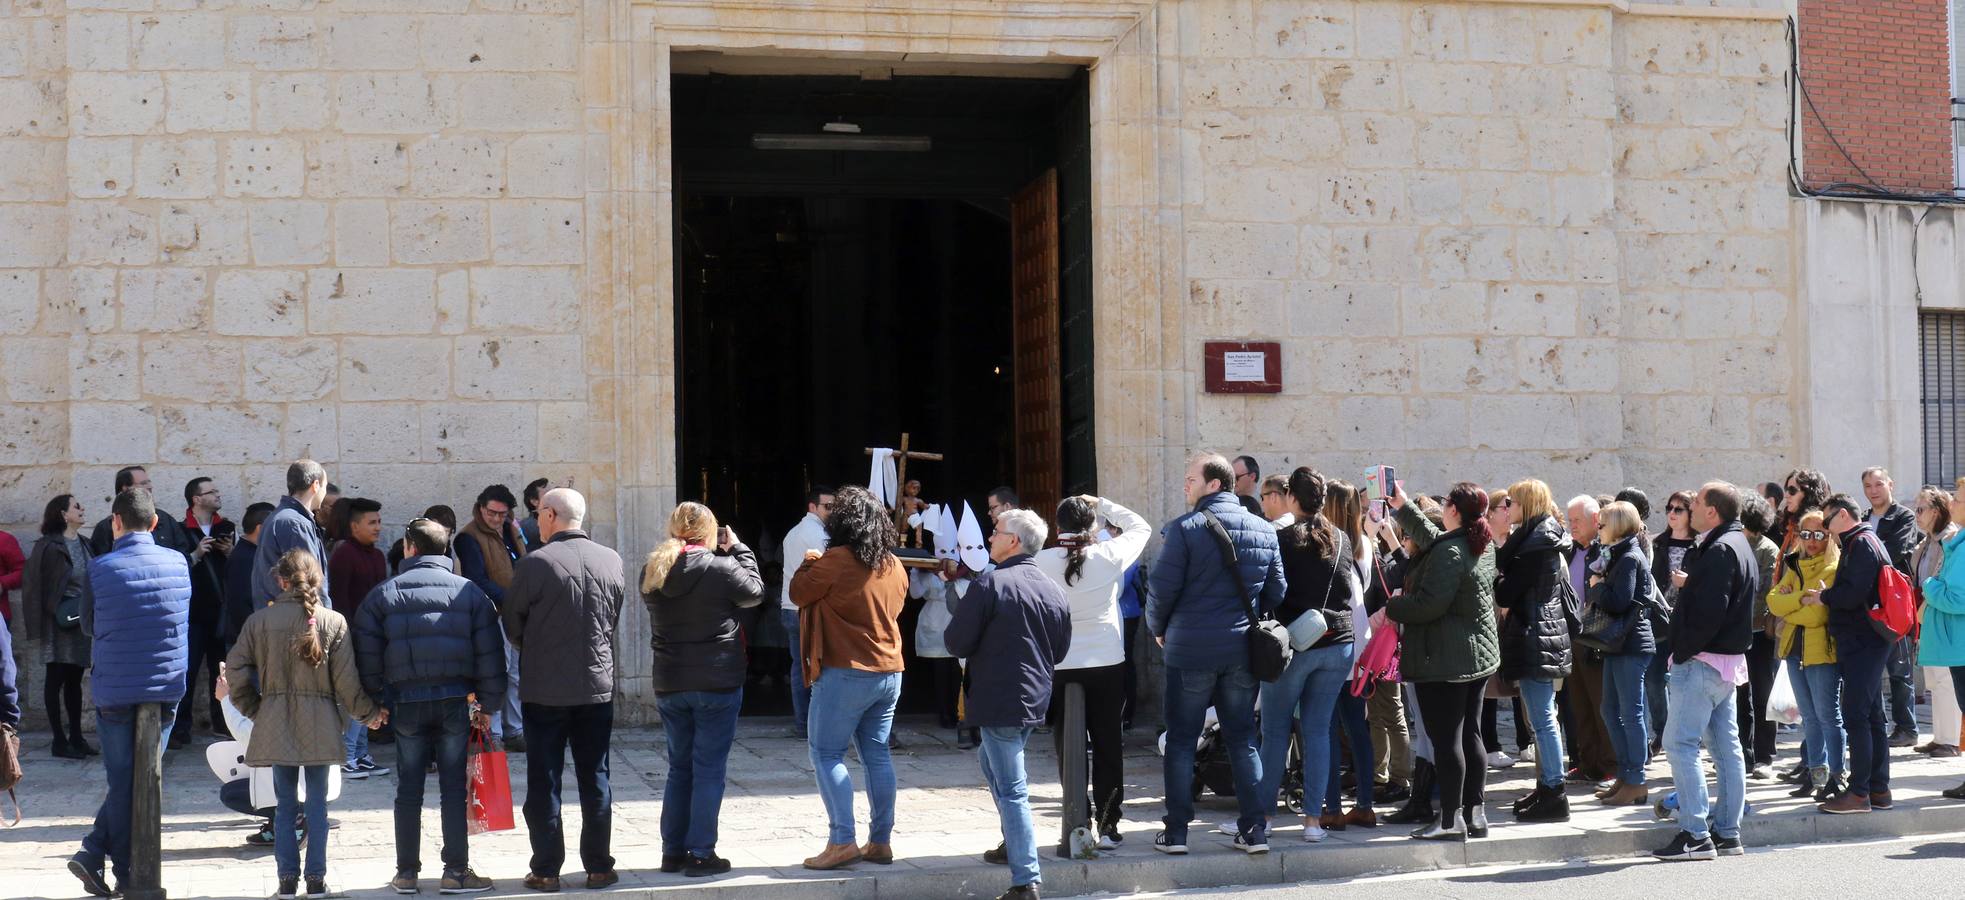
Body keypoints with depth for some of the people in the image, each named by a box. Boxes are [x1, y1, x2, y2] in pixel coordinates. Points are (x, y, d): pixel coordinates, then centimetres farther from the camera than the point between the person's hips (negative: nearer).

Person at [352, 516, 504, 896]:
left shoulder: (384, 594, 2)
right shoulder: (469, 592, 2)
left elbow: (368, 655, 0)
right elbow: (490, 655, 1)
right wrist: (488, 705, 8)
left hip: (406, 703, 0)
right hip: (455, 700, 0)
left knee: (409, 790, 7)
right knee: (454, 788, 3)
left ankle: (406, 872, 10)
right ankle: (456, 871, 3)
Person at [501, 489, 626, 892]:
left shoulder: (535, 564, -14)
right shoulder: (611, 561, -1)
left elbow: (512, 626, -3)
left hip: (544, 689, -3)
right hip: (598, 686, 3)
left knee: (544, 780, 5)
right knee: (595, 779, 11)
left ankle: (546, 870, 7)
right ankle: (599, 867, 13)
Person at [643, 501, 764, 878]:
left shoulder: (652, 572, 1)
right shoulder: (721, 568, -14)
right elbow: (755, 592, 2)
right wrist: (738, 549, 12)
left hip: (669, 684, 5)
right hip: (717, 683, -5)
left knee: (679, 768, 16)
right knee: (709, 770, 1)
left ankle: (673, 851, 18)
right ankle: (701, 854, 2)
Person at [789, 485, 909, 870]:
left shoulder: (836, 561, -14)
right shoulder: (894, 566, 7)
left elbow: (799, 593, -3)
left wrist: (809, 564, 16)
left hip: (845, 672, -7)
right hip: (889, 671, 7)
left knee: (827, 753, -1)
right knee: (877, 754, 11)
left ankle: (842, 841, -9)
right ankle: (881, 840, 13)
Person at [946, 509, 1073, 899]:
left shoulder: (990, 583, -15)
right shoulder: (1052, 588, 6)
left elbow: (957, 642, -13)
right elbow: (1061, 649, 14)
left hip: (999, 699, -8)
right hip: (1037, 698, 8)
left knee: (1011, 790, -6)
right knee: (990, 760, 30)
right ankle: (1013, 845, 36)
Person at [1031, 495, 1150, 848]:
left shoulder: (1040, 562, -8)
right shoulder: (1109, 556, -8)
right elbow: (1141, 527, 10)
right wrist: (1102, 504, 13)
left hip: (1060, 668, 0)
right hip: (1108, 665, 0)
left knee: (1068, 749, 8)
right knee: (1108, 747, 9)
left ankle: (1079, 824, 7)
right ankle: (1108, 825, 9)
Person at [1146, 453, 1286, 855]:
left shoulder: (1185, 529, -12)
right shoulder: (1264, 531, 5)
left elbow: (1162, 589, -11)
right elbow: (1276, 592, 8)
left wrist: (1158, 628, 7)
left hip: (1191, 651, -4)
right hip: (1243, 651, 4)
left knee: (1181, 739, 5)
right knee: (1242, 739, 12)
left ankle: (1176, 831, 6)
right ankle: (1255, 829, 10)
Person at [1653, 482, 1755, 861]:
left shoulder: (1719, 551, -17)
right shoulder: (1740, 546, 15)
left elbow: (1709, 612, -24)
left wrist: (1683, 650, -17)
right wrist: (1689, 585, 9)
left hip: (1704, 660, -11)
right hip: (1729, 660, 11)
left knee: (1679, 743, -9)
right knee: (1726, 746, 11)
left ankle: (1695, 834, -12)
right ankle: (1727, 832, 15)